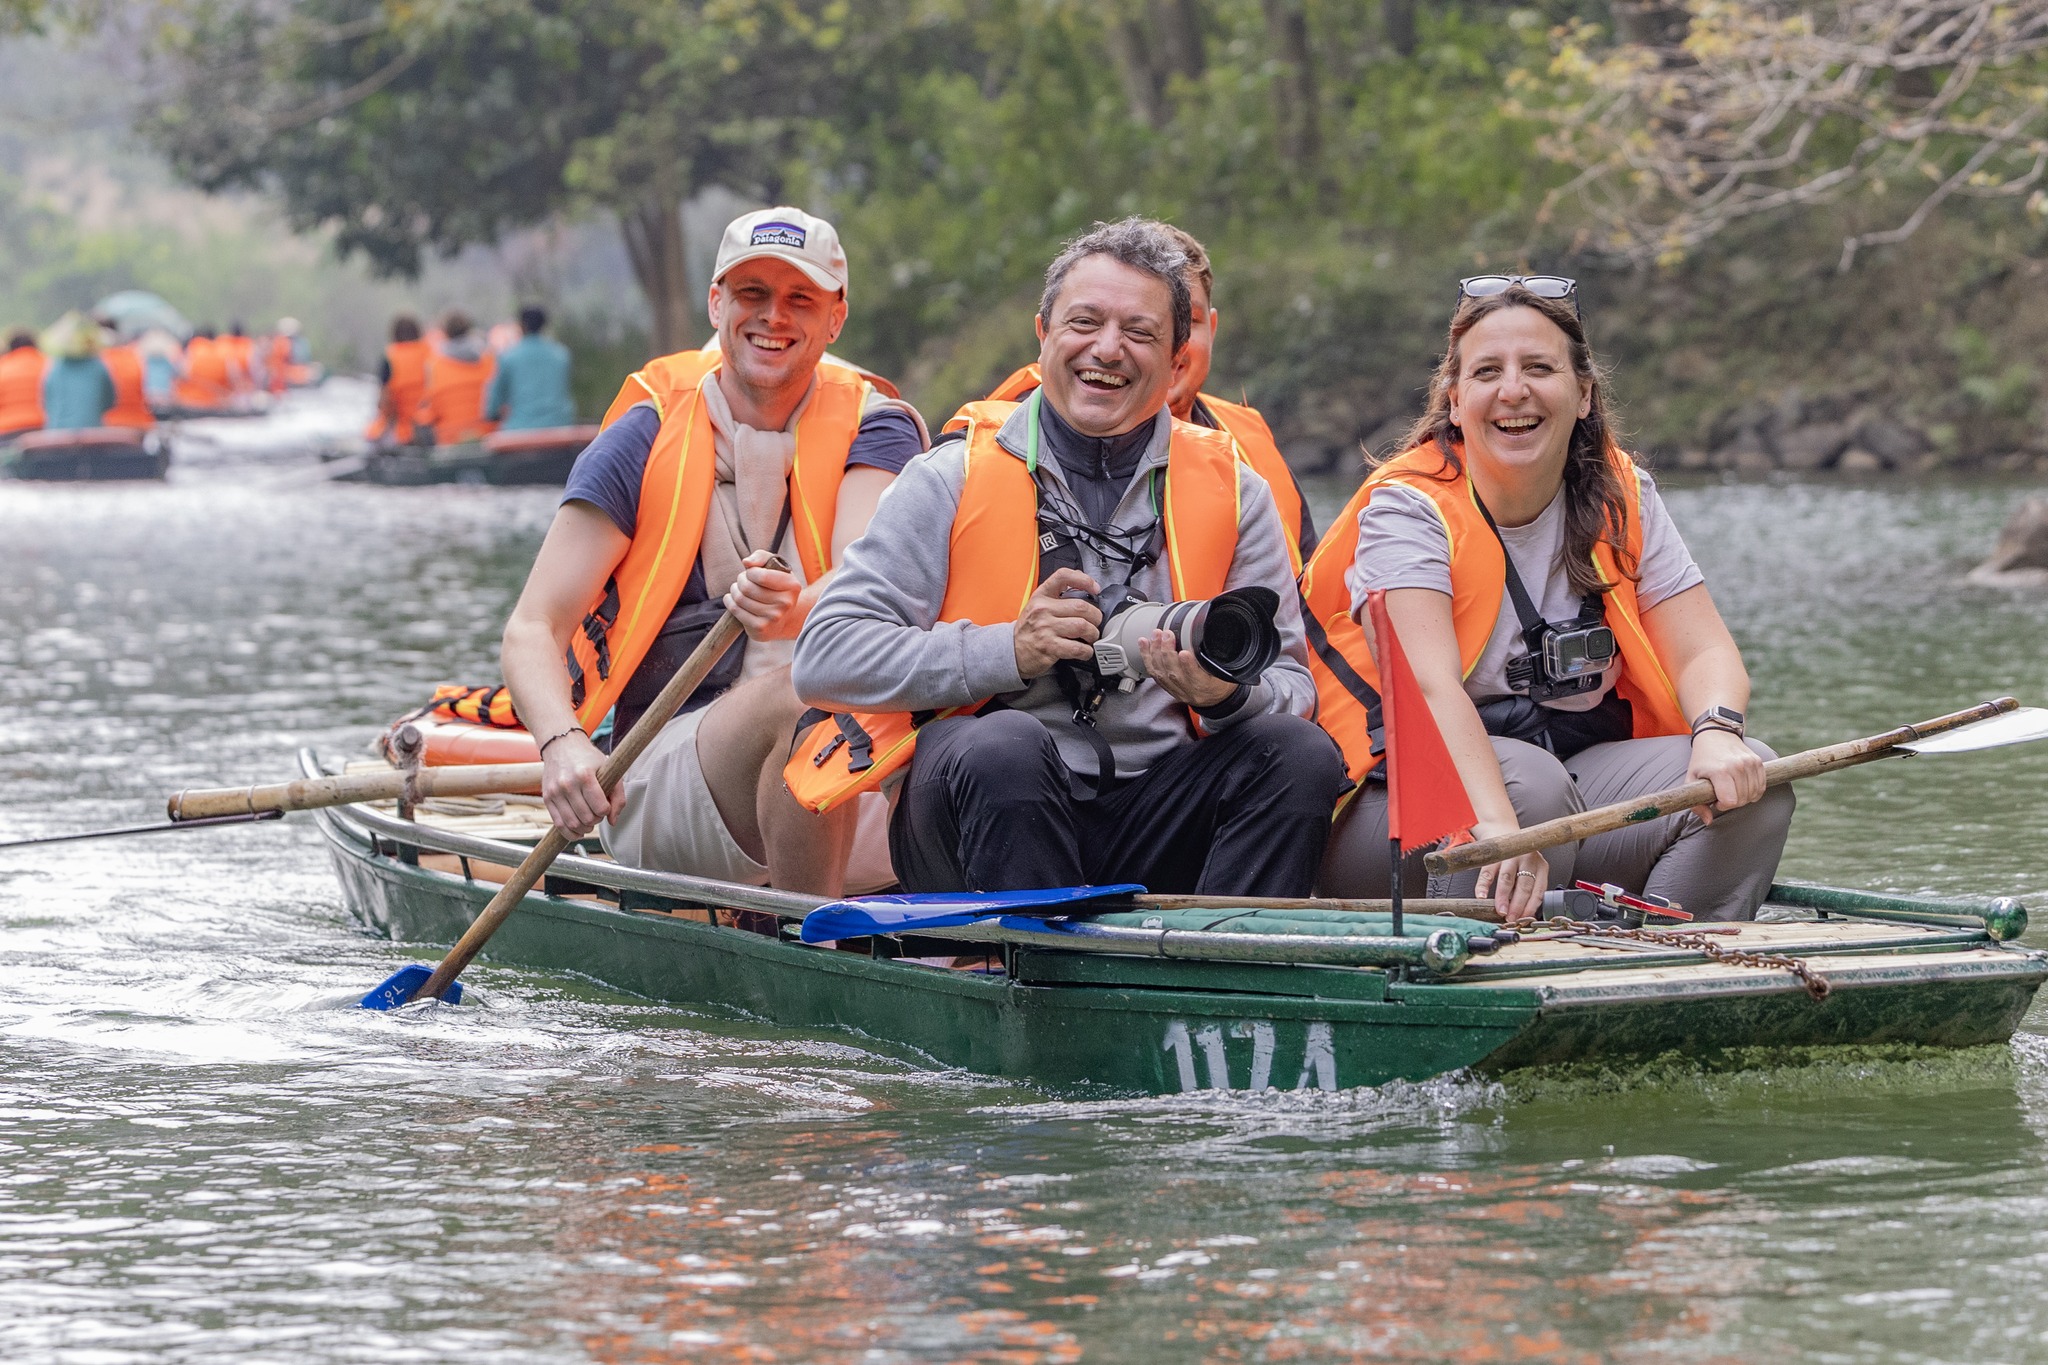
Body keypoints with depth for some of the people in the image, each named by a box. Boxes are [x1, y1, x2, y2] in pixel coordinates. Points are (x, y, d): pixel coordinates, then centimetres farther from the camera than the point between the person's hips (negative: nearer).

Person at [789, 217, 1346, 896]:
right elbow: (824, 660, -5)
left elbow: (1290, 684, 8)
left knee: (1302, 752, -22)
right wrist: (1009, 650, -16)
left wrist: (1228, 694, -17)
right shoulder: (954, 479, 2)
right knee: (1004, 746, -34)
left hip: (1158, 824, 3)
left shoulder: (1232, 491, 10)